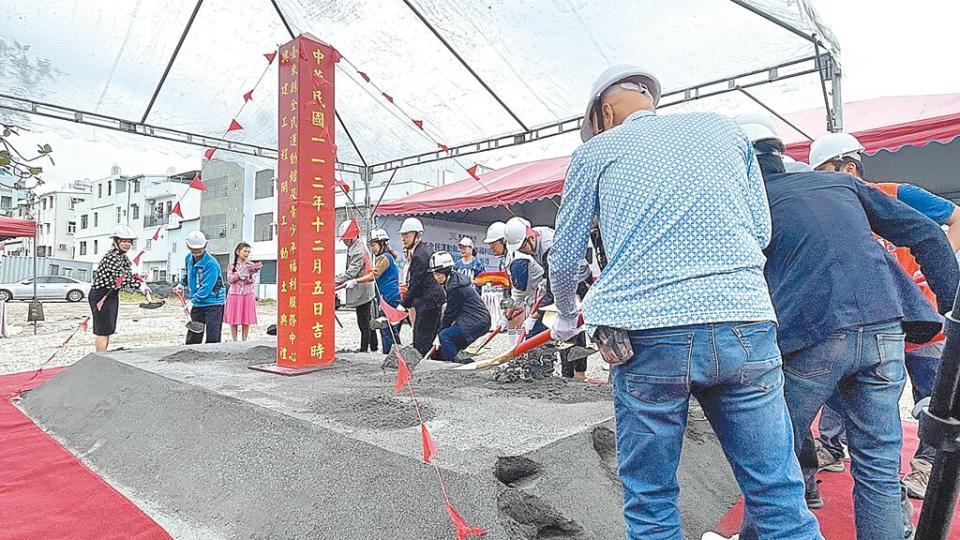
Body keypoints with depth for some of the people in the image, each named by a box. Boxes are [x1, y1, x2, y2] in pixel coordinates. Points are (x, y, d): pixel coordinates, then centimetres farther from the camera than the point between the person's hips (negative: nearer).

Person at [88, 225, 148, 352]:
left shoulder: (124, 258, 13)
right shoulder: (111, 257, -18)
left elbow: (129, 276, 14)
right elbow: (123, 277, -24)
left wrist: (140, 283, -3)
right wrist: (140, 285, -18)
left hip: (112, 295, 10)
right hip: (101, 296, -10)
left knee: (109, 331, 16)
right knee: (103, 331, -5)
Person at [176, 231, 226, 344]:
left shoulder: (211, 263, -19)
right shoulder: (189, 258, 6)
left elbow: (206, 288, -23)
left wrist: (193, 300, -25)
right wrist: (181, 284, 24)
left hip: (213, 303, -7)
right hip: (197, 304, 8)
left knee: (213, 337, -9)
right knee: (192, 337, 14)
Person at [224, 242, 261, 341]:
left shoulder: (251, 265, 6)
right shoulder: (232, 266, 4)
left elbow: (253, 281, 0)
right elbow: (229, 280, -6)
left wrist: (251, 273, -19)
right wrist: (241, 272, -15)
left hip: (248, 295, 1)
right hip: (234, 295, 0)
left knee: (246, 321, 2)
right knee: (233, 321, 1)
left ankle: (244, 341, 12)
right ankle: (234, 341, 12)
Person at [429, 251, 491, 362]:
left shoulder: (456, 288, -20)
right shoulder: (453, 280, 10)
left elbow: (450, 312, -16)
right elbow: (450, 310, 12)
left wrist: (439, 334, -6)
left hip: (477, 322, -10)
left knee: (445, 336, -20)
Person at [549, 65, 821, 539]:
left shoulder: (595, 150, 11)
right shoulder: (725, 130, 18)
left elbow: (565, 256, 13)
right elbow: (761, 230, 18)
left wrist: (566, 318, 30)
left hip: (647, 335, -2)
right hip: (746, 324, 3)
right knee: (780, 499, 12)